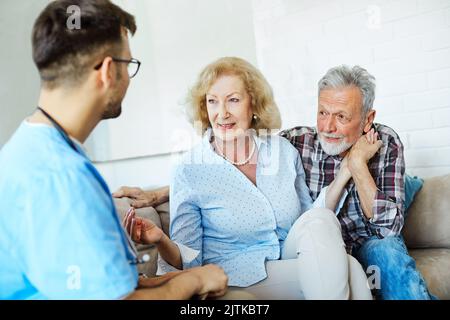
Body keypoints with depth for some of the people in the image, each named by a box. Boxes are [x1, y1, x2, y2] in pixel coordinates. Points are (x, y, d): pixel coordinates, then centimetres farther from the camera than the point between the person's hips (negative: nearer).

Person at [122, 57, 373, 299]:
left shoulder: (284, 151, 1)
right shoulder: (190, 170, -10)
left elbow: (311, 222, 11)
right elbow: (189, 261, -8)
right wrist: (161, 241, -30)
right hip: (239, 281, -5)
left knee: (320, 220, -26)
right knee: (348, 267, -26)